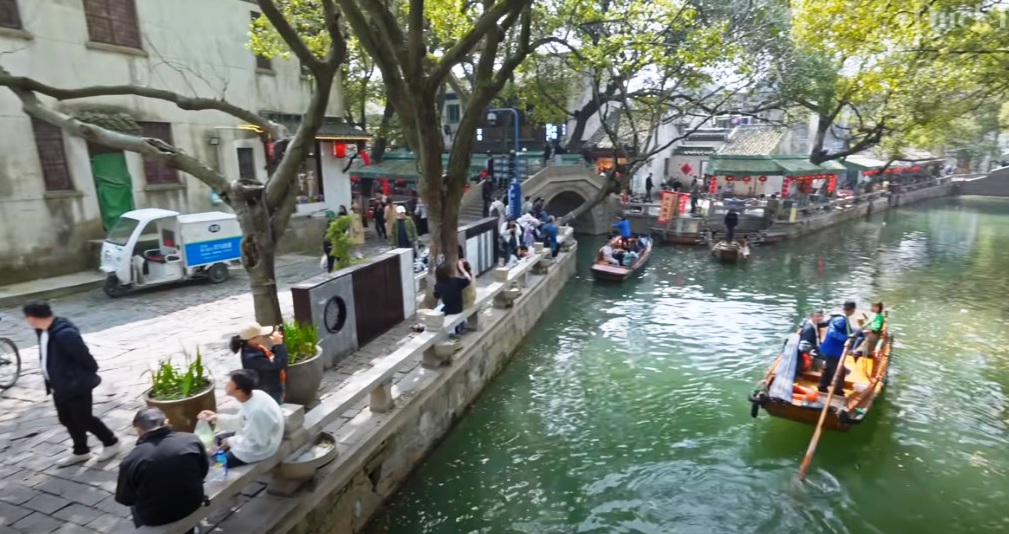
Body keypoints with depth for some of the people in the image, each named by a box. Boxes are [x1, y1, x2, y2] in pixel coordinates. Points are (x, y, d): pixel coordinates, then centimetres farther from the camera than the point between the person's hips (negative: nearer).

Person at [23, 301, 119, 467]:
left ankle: (111, 442, 23)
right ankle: (80, 451, 34)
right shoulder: (43, 331, 2)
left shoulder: (65, 334, -30)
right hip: (60, 386, 10)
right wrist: (51, 381, 16)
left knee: (84, 419, 3)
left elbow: (84, 356, -24)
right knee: (67, 420, 18)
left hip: (77, 386, -10)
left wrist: (90, 375, -9)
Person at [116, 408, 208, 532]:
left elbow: (124, 499, -6)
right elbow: (204, 471, 1)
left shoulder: (131, 459, -19)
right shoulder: (191, 440, -14)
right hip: (192, 505, 1)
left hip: (154, 518, -1)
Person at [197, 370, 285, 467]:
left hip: (260, 448, -9)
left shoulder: (257, 410, -36)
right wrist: (217, 418, -2)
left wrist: (231, 442, -12)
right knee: (218, 440, 18)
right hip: (254, 435, 9)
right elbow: (241, 421, 7)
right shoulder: (250, 397, -10)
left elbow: (256, 444, -25)